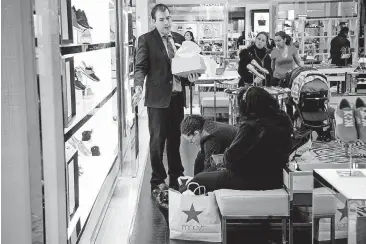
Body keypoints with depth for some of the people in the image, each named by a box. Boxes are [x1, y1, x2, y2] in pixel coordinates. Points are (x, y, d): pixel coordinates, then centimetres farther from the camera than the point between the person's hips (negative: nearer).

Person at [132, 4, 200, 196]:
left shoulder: (179, 39, 12)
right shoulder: (146, 40, -4)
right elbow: (140, 67, -8)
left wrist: (191, 77, -2)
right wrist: (138, 86, -25)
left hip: (177, 95, 5)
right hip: (158, 97, -5)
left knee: (175, 139, 14)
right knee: (157, 141, 0)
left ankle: (176, 177, 25)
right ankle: (158, 181, 10)